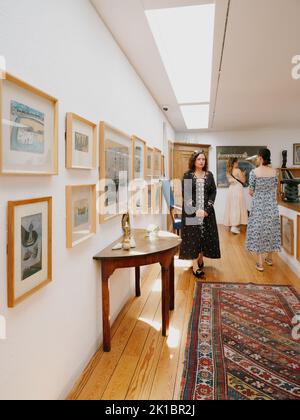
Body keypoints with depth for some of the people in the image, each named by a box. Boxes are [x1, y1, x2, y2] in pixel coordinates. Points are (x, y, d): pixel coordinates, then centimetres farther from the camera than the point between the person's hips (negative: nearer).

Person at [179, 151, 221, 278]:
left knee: (206, 235, 6)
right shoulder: (187, 175, -1)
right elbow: (185, 194, -7)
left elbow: (213, 192, 4)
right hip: (191, 211, -3)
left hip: (207, 211, 3)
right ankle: (195, 267, -1)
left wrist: (207, 209, -10)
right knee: (193, 236, -3)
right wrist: (195, 210, -16)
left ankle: (200, 259, 25)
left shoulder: (209, 175, 7)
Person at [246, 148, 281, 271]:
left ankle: (260, 263, 6)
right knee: (271, 229, 16)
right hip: (272, 204, 4)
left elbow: (251, 192, -6)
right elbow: (275, 189, 8)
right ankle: (269, 258, 31)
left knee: (258, 230, 3)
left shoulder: (254, 172, -11)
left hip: (258, 205, -4)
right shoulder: (274, 171, 1)